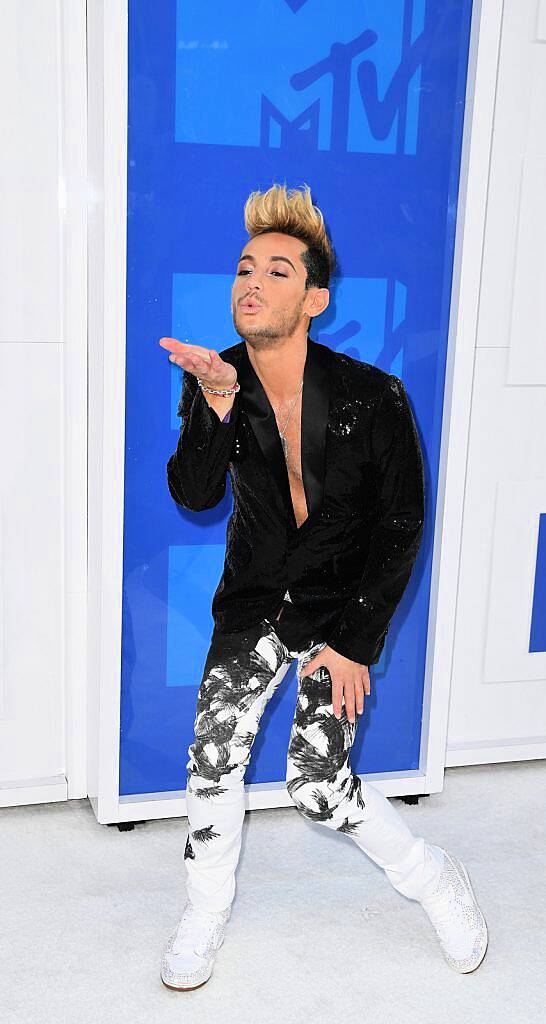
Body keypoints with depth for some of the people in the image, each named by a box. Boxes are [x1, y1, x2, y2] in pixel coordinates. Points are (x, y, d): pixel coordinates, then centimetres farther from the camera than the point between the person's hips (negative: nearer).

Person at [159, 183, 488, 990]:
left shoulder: (374, 399, -16)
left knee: (319, 786, -8)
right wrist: (216, 401, -35)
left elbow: (401, 530, -10)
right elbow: (193, 494, -18)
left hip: (342, 602, -3)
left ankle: (434, 878, 20)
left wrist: (355, 642, -12)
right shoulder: (215, 384, -7)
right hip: (255, 597, 3)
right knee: (214, 754, -8)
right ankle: (207, 913, 18)